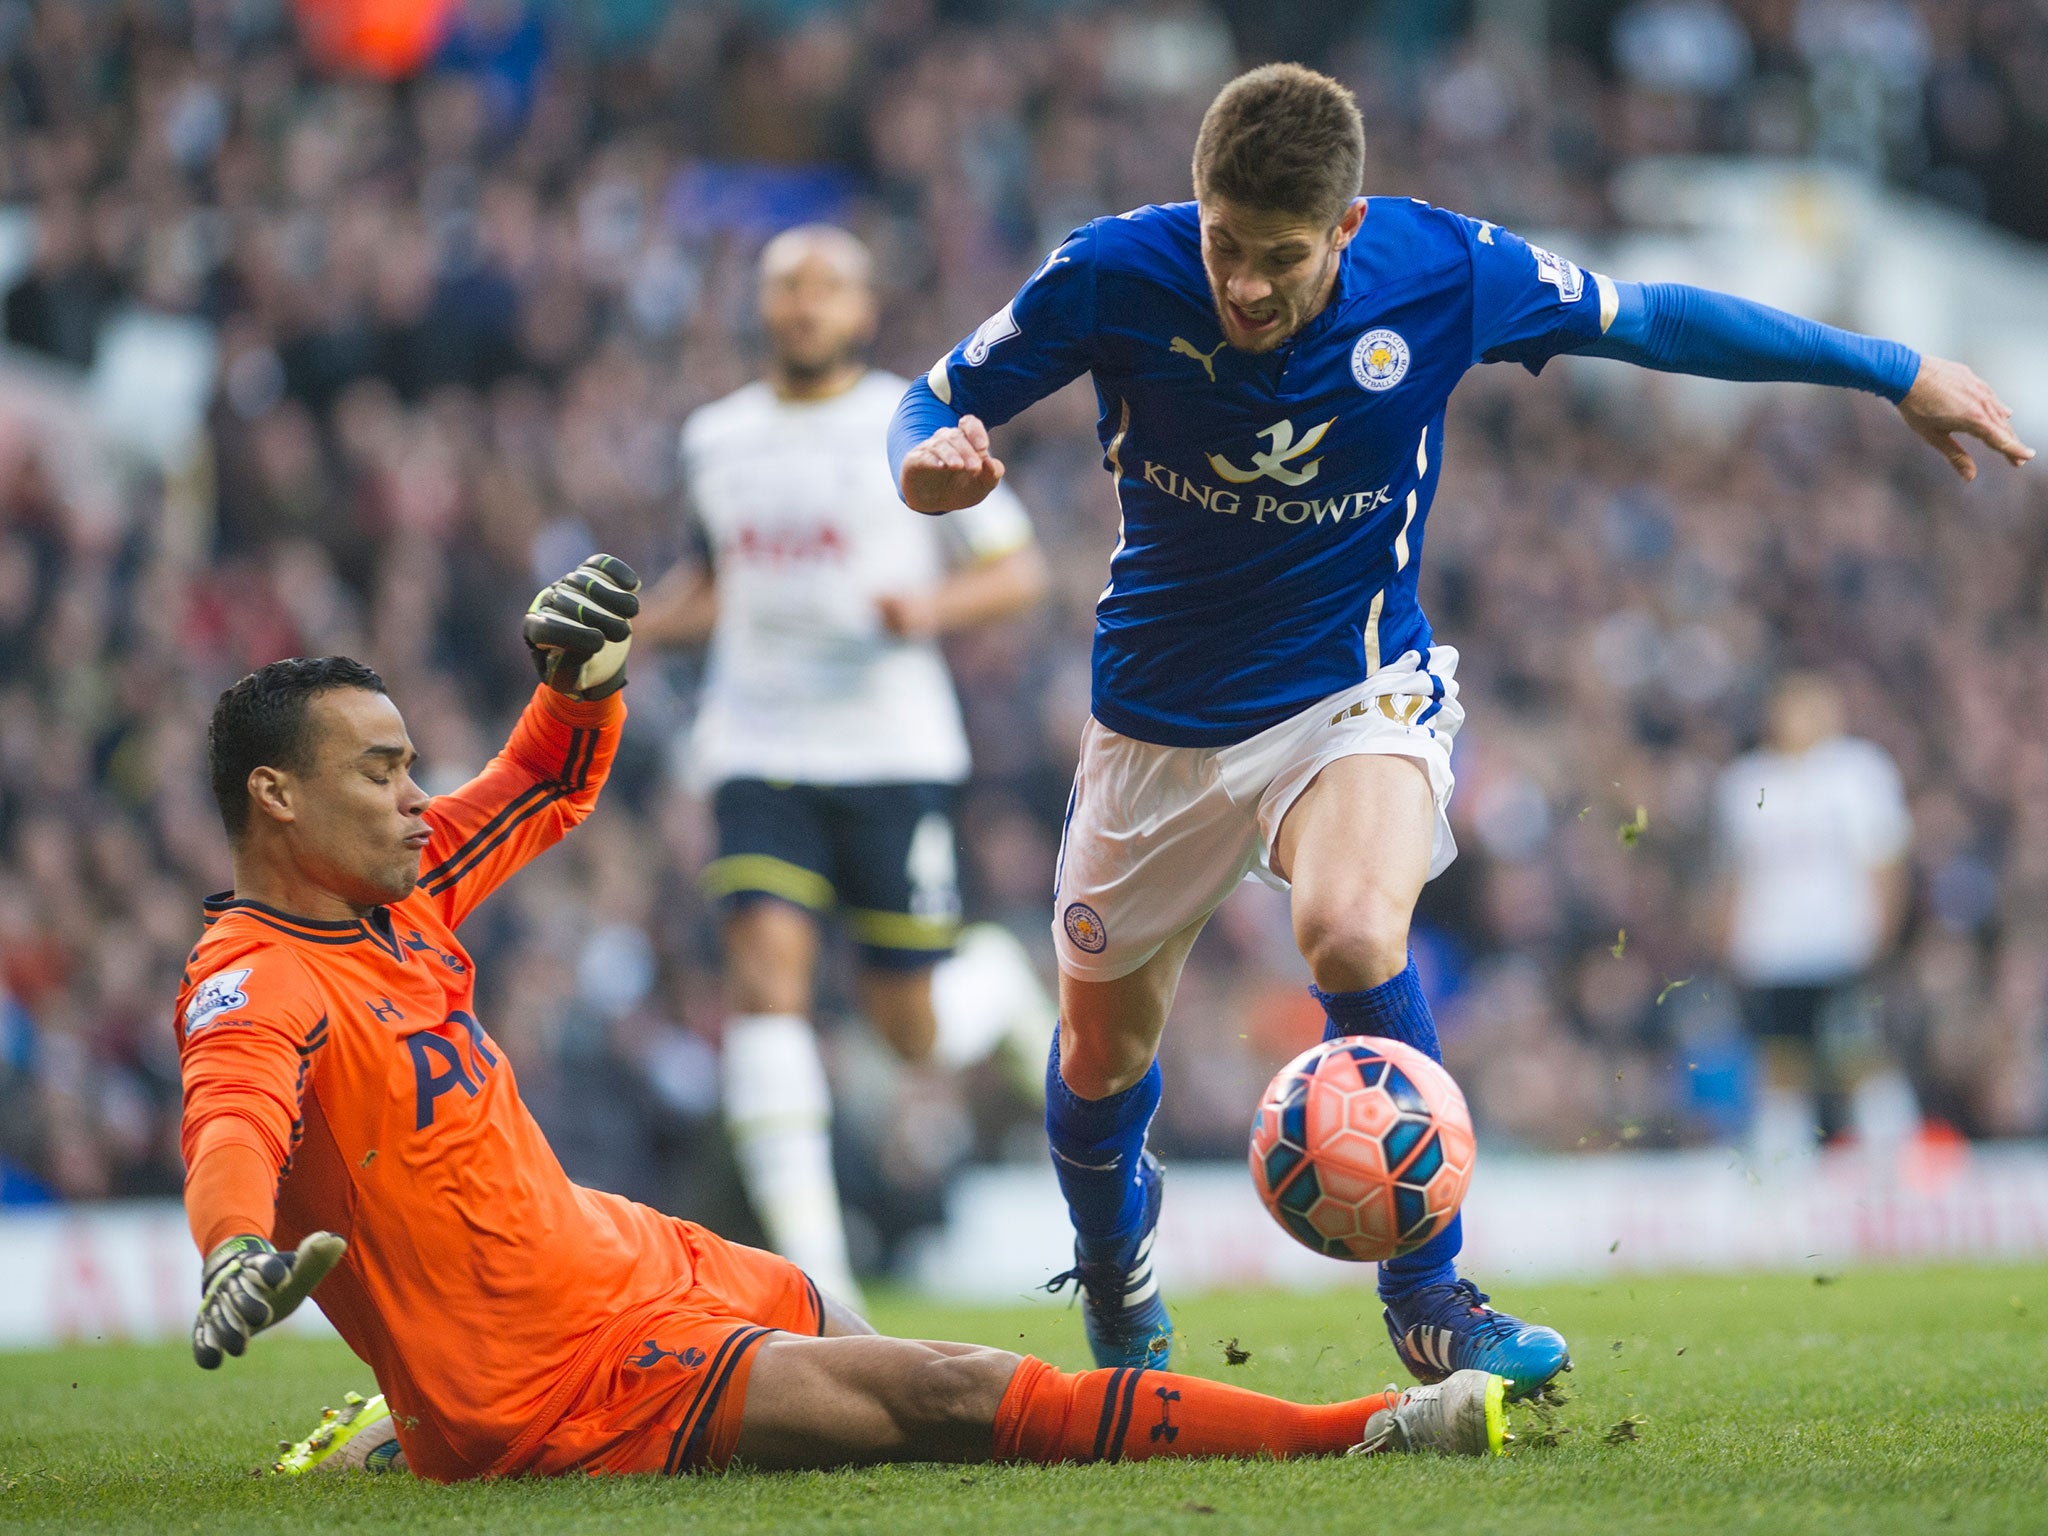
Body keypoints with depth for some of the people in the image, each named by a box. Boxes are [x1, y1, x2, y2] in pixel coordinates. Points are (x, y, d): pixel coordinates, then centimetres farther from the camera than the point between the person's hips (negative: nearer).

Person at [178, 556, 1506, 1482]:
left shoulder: (397, 894, 7)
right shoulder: (256, 985, -19)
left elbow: (549, 790, 24)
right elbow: (236, 1121, -41)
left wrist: (583, 685, 2)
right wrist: (238, 1248, -63)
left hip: (623, 1262, 10)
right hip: (559, 1385, -10)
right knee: (948, 1399, -15)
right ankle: (1363, 1435, -19)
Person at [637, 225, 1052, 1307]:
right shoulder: (716, 441, 12)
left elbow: (1018, 569, 4)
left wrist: (933, 607, -16)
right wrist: (637, 625, 9)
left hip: (891, 749, -2)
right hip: (757, 750, 2)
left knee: (915, 1029, 0)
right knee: (766, 972, -17)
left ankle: (1003, 983, 39)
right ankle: (811, 1267, -19)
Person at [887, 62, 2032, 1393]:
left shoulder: (1446, 275, -19)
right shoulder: (1114, 275, -19)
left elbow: (1654, 321, -3)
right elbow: (945, 393, -5)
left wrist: (1897, 373, 4)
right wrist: (928, 458, -31)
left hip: (1356, 690, -2)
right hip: (1162, 717, 2)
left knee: (1354, 931, -32)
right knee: (1102, 1049, 11)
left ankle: (1428, 1294, -15)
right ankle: (1115, 1271, 47)